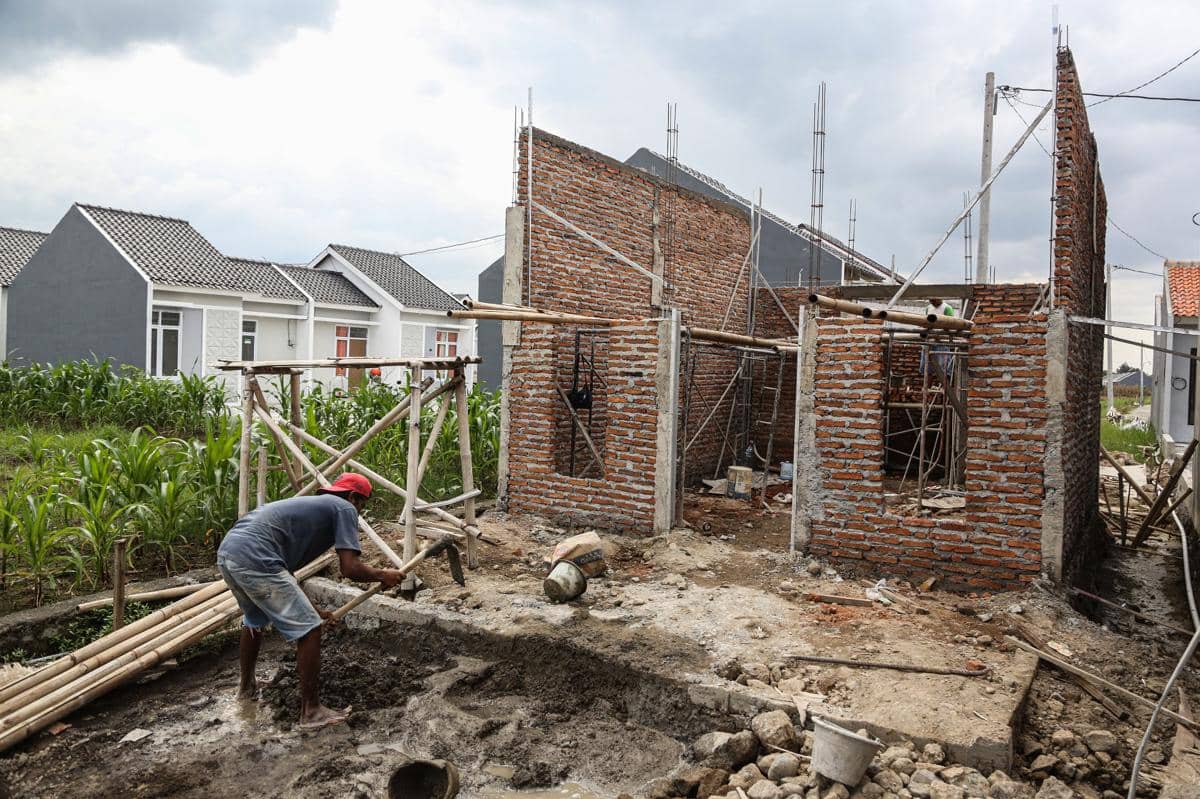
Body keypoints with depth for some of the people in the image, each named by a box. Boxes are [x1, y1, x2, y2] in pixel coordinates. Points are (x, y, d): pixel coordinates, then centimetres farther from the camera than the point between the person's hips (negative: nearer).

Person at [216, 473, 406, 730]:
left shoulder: (309, 505, 30)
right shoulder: (344, 508, 5)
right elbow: (350, 568, -7)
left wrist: (311, 610, 35)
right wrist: (384, 575, 11)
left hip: (227, 553, 10)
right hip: (254, 559, -10)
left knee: (254, 622, 35)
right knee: (309, 630, 1)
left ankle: (247, 687, 54)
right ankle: (311, 711, 11)